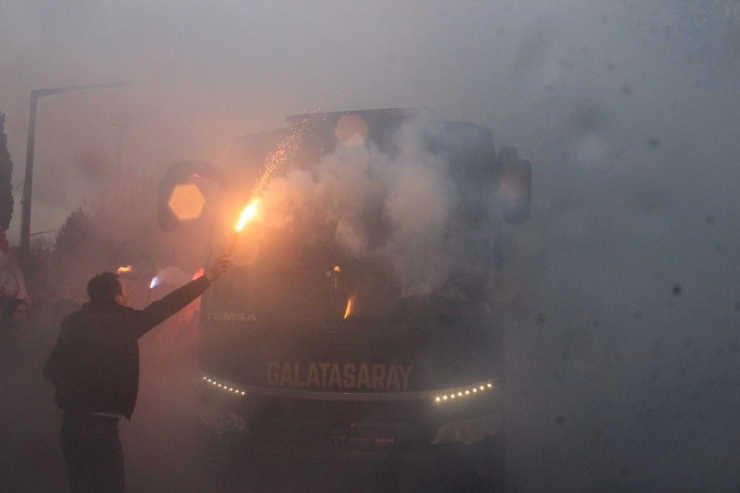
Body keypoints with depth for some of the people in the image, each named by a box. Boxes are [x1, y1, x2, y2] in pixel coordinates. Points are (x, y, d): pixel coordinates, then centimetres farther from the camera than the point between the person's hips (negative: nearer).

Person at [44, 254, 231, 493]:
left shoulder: (73, 322, 3)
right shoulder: (123, 322, -10)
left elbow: (52, 369, 3)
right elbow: (166, 306, -5)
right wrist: (209, 277, 1)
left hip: (71, 422, 6)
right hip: (100, 425, -6)